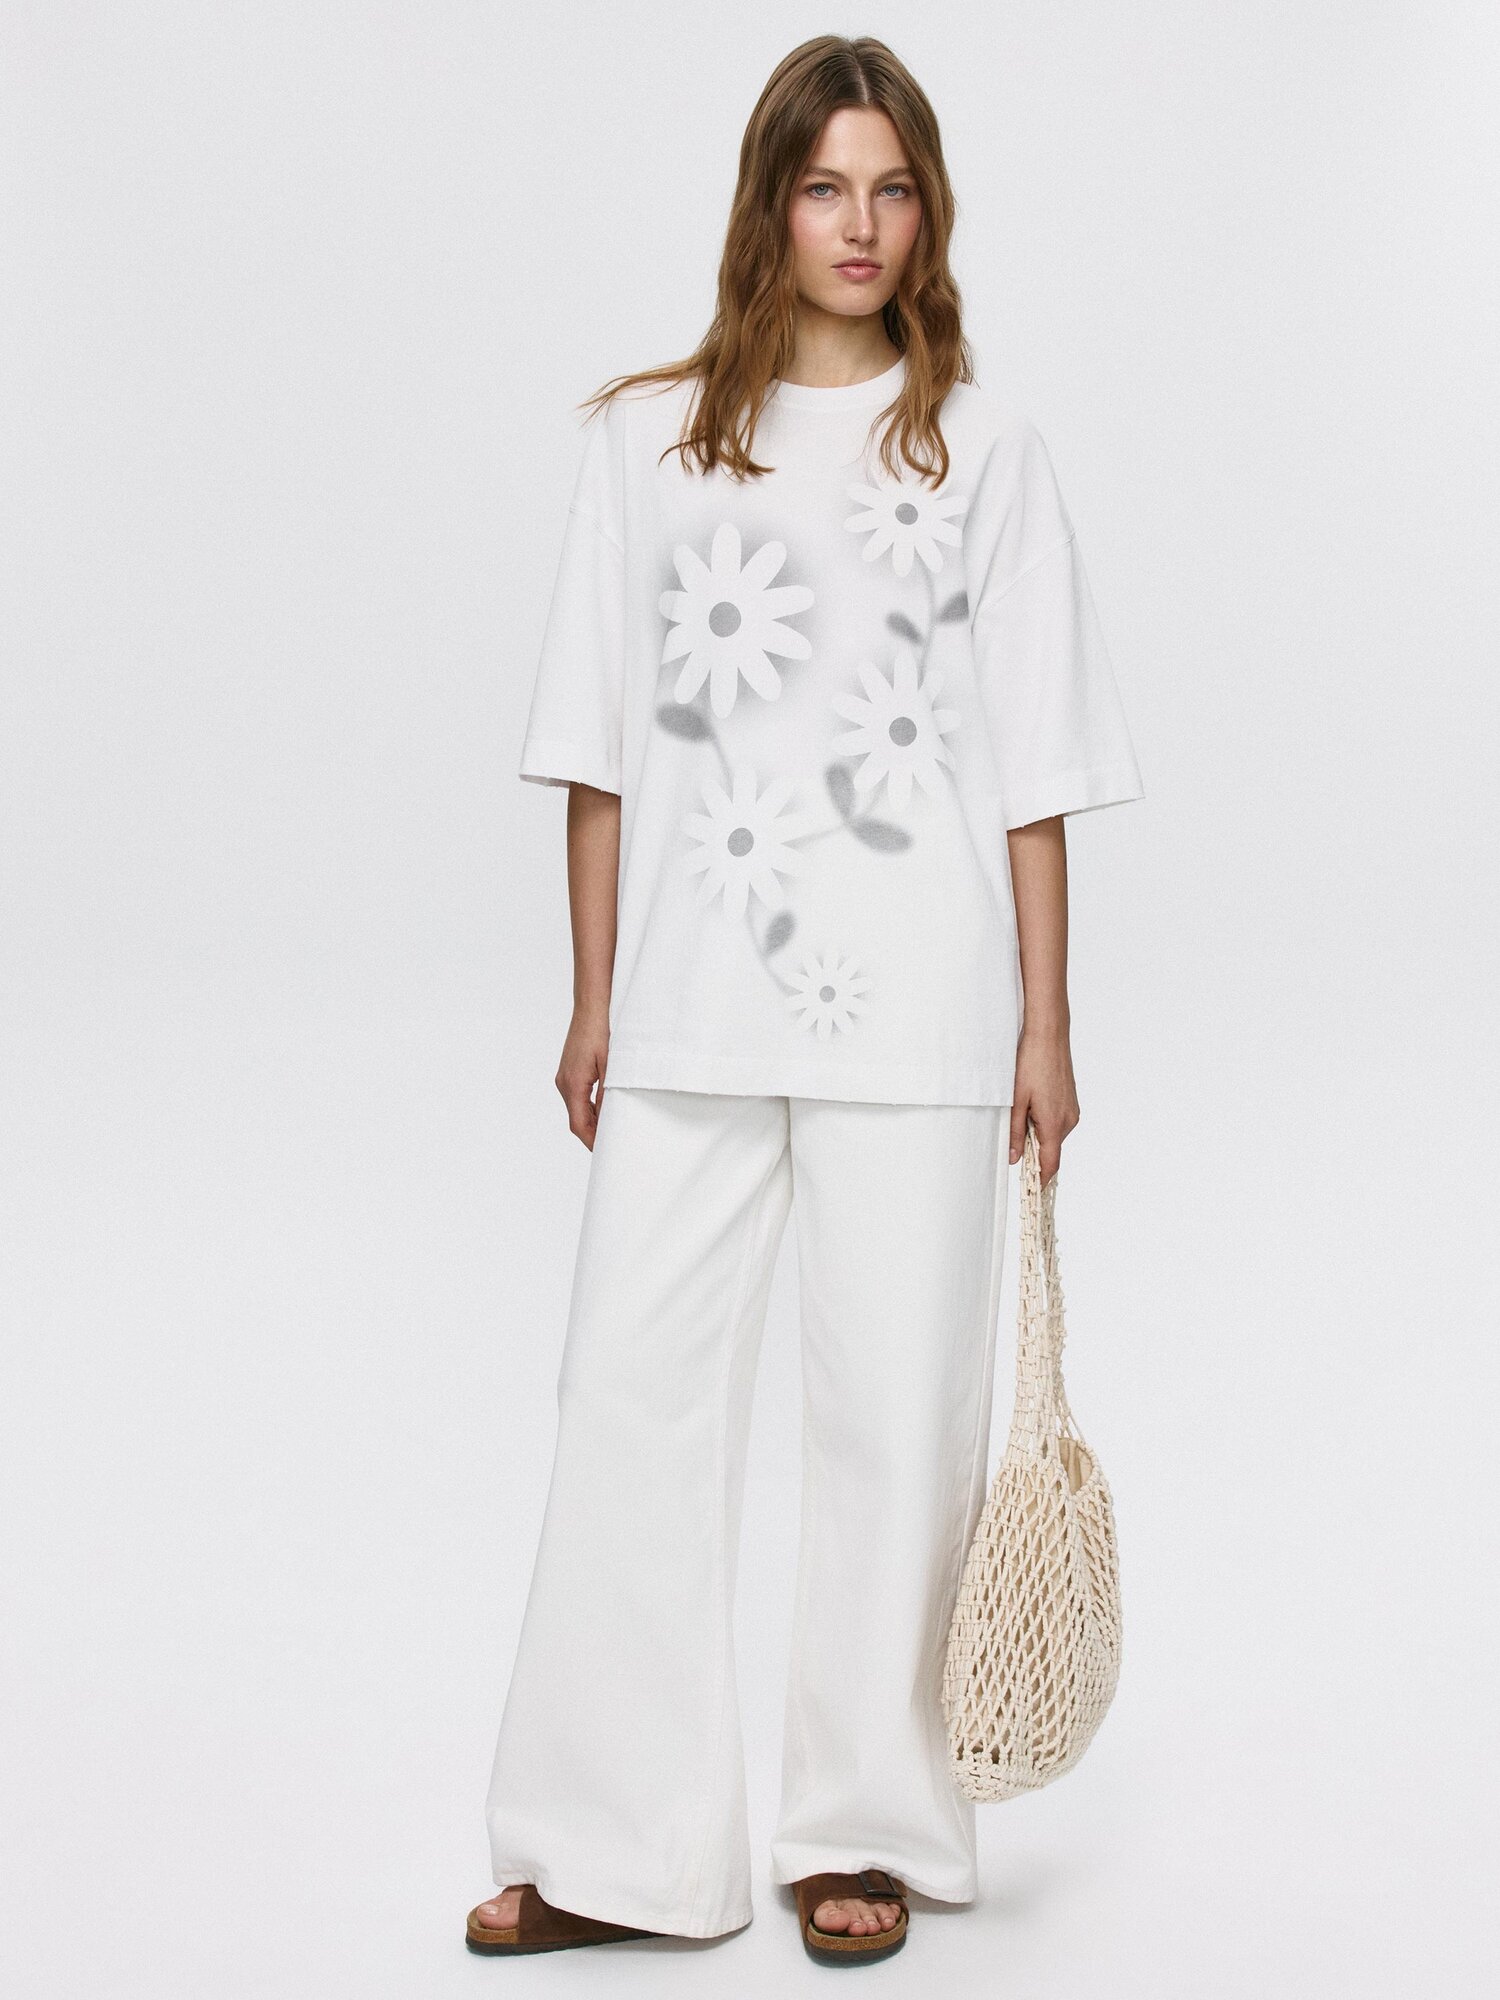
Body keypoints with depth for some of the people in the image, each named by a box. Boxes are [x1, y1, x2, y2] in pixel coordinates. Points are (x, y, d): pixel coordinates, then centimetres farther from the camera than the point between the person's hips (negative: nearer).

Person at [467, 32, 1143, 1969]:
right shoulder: (649, 440, 8)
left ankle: (866, 1828, 20)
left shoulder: (982, 446, 5)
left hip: (915, 1009, -1)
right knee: (634, 1388, 1)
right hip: (692, 1006, 1)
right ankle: (618, 1848, 13)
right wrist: (594, 1000, 4)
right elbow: (603, 753, 7)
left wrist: (1046, 1022, 0)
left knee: (895, 1408, 4)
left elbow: (1032, 770, 3)